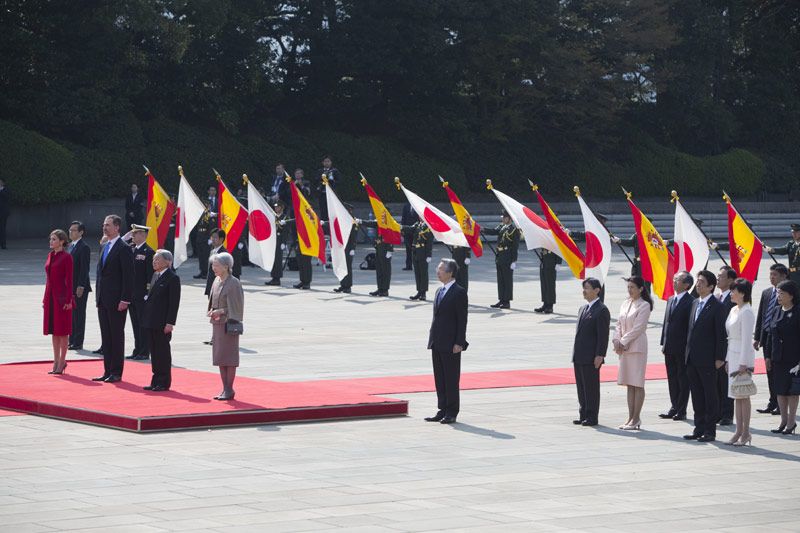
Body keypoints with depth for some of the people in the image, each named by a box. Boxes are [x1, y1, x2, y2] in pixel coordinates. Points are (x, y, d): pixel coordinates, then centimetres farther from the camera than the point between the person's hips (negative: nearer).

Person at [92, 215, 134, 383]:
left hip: (116, 300, -8)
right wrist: (98, 296, 14)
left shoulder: (124, 249, -11)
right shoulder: (105, 247, 16)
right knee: (106, 336, 10)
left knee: (117, 336, -2)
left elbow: (128, 276, -14)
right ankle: (107, 371, 15)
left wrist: (125, 300, -18)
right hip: (103, 300, 8)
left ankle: (116, 372, 2)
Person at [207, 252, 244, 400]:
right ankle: (225, 389, 16)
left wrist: (221, 311, -20)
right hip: (217, 323, 8)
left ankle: (229, 390, 2)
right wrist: (212, 311, 2)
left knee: (228, 357, -4)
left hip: (228, 325, -8)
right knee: (219, 358, 10)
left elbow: (236, 306, -14)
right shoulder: (217, 281, 10)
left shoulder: (233, 283, -13)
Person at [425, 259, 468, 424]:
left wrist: (459, 343, -16)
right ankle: (442, 411, 16)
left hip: (451, 344, -8)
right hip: (437, 342, 8)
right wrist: (432, 339, 14)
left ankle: (451, 413, 4)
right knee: (439, 378, 10)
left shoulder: (459, 292, -10)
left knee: (451, 378, -1)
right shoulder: (440, 291, 15)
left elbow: (462, 319, -12)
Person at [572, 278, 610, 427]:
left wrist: (600, 356, -19)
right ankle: (583, 414, 19)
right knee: (581, 387, 12)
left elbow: (603, 335, -14)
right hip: (579, 357, 8)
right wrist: (575, 353, 17)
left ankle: (592, 417, 3)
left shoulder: (601, 310, -10)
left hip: (591, 358, -8)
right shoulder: (583, 309, 17)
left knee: (591, 387, -2)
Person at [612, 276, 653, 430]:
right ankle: (631, 418, 12)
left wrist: (623, 342, -13)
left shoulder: (644, 306, -8)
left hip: (637, 347, -7)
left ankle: (636, 419, -4)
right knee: (629, 384, 9)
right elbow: (619, 324, 13)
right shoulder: (625, 304, 13)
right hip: (624, 347, 7)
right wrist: (617, 341, -3)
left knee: (637, 384, -5)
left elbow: (638, 328, -14)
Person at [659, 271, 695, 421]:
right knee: (672, 379, 12)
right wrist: (663, 343, 13)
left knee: (683, 379, 0)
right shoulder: (671, 300, 14)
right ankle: (674, 408, 20)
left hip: (682, 348, -8)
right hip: (670, 347, 8)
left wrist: (688, 347, -17)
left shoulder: (690, 302, -12)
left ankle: (681, 411, 5)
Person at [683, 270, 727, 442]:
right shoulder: (695, 304, 14)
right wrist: (688, 352, 12)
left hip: (707, 359, -8)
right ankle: (699, 428, 19)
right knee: (697, 395, 12)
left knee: (710, 394, 0)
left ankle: (710, 431, 5)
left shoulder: (717, 307, -10)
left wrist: (719, 358, -15)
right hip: (692, 358, 8)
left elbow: (721, 334, -12)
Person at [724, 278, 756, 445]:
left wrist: (743, 363, -19)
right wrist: (728, 359, 16)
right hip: (733, 356, 9)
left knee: (743, 395, -5)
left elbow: (746, 339, -17)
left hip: (743, 356, -9)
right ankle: (739, 431, 13)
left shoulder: (747, 312, -14)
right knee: (736, 395, 9)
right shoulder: (733, 311, 13)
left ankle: (746, 433, -1)